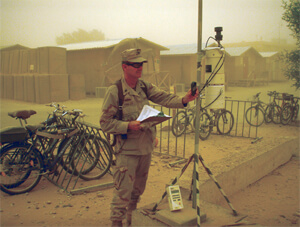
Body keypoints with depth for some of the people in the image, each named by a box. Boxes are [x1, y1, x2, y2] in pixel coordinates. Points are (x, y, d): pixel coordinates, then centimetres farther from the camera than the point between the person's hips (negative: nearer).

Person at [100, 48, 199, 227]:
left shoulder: (145, 87, 4)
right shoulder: (114, 91, -12)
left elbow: (164, 98, -9)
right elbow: (105, 123, -12)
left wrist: (184, 100, -26)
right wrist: (129, 126, -24)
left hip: (146, 147, 6)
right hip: (127, 150, -6)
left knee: (138, 189, 20)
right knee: (123, 191, -2)